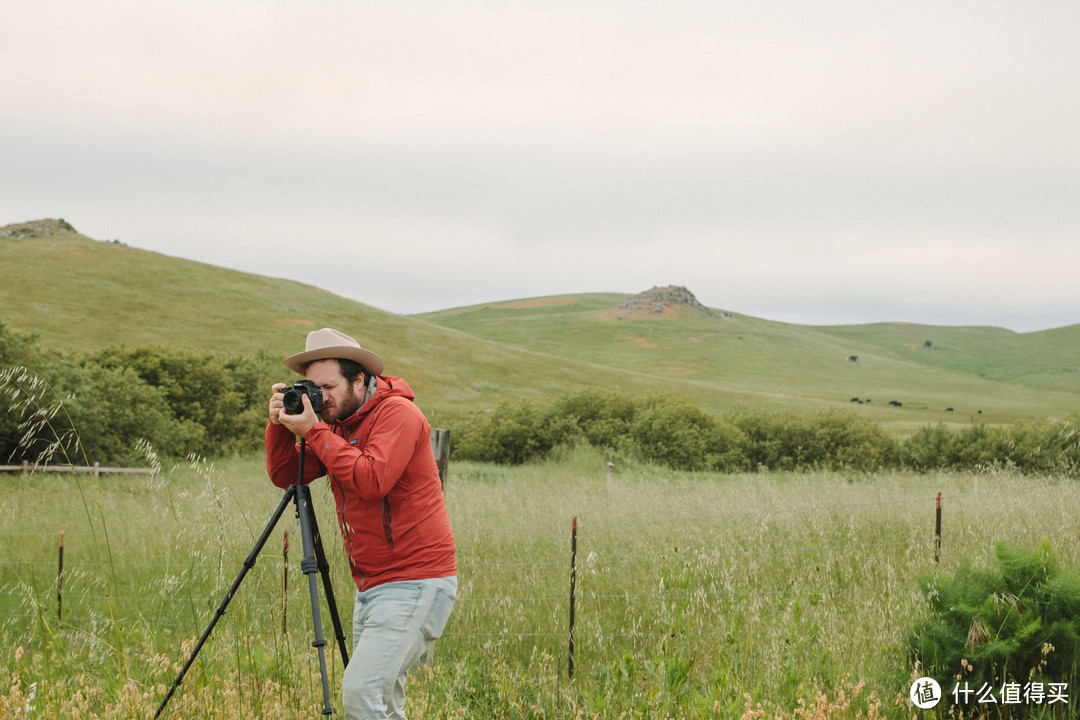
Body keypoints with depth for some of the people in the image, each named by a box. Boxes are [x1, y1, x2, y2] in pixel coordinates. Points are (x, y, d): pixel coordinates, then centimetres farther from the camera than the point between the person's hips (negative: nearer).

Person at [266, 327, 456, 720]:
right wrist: (279, 425, -4)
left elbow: (372, 480, -25)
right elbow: (284, 475, 12)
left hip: (415, 585, -9)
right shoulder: (337, 423, 14)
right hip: (371, 585, 9)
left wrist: (314, 431, -20)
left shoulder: (397, 412, -12)